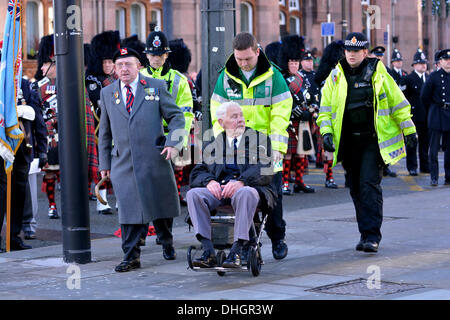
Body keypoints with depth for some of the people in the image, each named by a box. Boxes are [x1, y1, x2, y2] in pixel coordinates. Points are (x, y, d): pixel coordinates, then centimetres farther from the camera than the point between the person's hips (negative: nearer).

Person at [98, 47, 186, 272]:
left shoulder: (156, 87, 5)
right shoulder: (107, 93, 11)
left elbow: (176, 116, 6)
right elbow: (104, 132, 16)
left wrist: (173, 143, -9)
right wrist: (104, 163, 12)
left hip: (154, 159, -1)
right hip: (123, 162, 1)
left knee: (161, 203, 8)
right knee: (129, 209, -6)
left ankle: (167, 243, 30)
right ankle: (131, 257, -1)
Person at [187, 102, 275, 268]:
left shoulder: (259, 139, 13)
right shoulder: (213, 144, 21)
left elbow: (265, 171, -3)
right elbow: (198, 172, 12)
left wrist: (241, 181, -20)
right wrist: (209, 181, -13)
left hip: (248, 188, -3)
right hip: (218, 189, 3)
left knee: (245, 193, -38)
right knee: (193, 194, -26)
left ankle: (236, 251, -38)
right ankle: (209, 252, -32)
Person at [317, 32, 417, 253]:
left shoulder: (378, 73, 0)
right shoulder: (335, 77, 6)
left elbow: (398, 102, 7)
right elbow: (326, 108, 10)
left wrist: (409, 130, 8)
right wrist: (326, 132, -4)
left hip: (373, 141, -3)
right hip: (348, 142, 3)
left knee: (370, 184, -14)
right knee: (356, 189, 9)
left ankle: (371, 236, -13)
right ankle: (366, 233, 21)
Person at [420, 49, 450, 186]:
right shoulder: (434, 76, -3)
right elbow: (424, 96, 2)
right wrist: (432, 110, 8)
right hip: (436, 117, -3)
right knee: (434, 148, -4)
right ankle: (434, 177, 0)